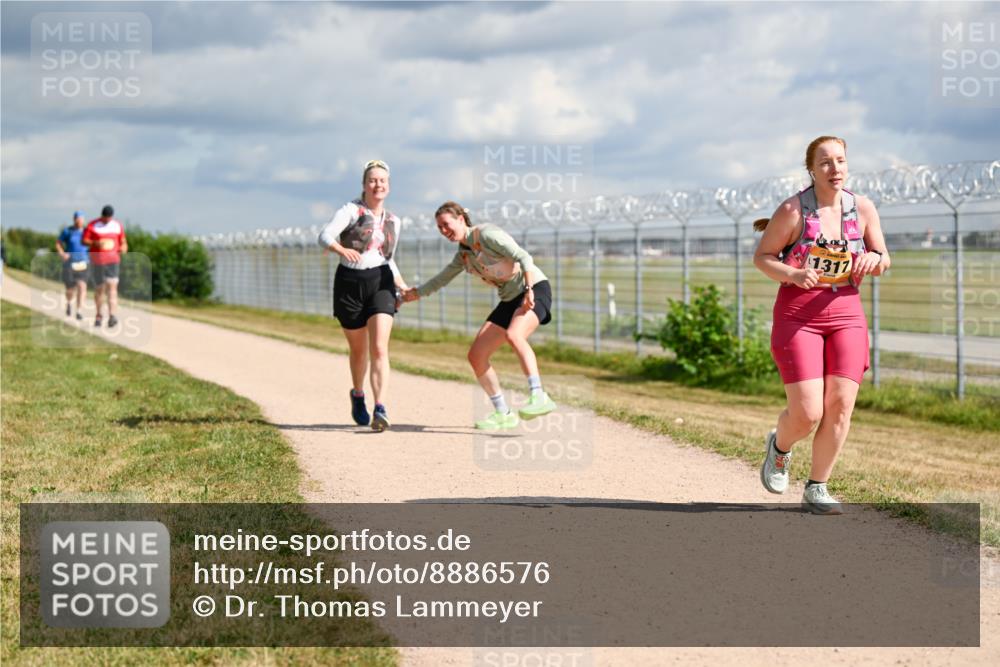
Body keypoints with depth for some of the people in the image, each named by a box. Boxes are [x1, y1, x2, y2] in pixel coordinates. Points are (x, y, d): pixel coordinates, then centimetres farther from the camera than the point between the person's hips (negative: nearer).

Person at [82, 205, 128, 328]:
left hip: (113, 260, 1)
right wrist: (95, 243, -23)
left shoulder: (118, 225, 7)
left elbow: (122, 240, 17)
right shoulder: (92, 225, -2)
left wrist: (124, 247, -6)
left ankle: (112, 316, -25)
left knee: (112, 286, -14)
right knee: (99, 288, 7)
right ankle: (98, 315, 25)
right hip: (97, 261, -1)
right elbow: (84, 241, -5)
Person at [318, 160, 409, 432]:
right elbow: (326, 236, -19)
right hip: (349, 284, -2)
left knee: (379, 349, -16)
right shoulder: (351, 210, -3)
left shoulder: (393, 221, 13)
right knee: (359, 350, 13)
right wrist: (342, 249, -39)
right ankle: (358, 395, 42)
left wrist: (403, 287, 16)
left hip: (380, 283, 2)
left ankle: (380, 409, -25)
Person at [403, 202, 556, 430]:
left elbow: (523, 257, -18)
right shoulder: (463, 255, 13)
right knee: (476, 356, 0)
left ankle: (539, 398, -44)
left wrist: (529, 290, -28)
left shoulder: (486, 234, -11)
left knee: (513, 334, -38)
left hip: (535, 289, -9)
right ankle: (503, 414, 10)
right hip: (510, 299, 9)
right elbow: (440, 280, 28)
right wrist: (413, 293, 25)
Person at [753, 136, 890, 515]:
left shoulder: (862, 208, 1)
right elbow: (761, 257, -2)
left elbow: (884, 261, 12)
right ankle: (779, 448, 26)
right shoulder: (793, 210, -10)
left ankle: (816, 490, 11)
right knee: (807, 414, -10)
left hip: (845, 313, 4)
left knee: (840, 406, -6)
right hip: (798, 313, -4)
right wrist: (792, 275, -21)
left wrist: (874, 259, -12)